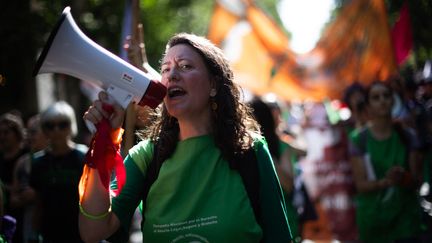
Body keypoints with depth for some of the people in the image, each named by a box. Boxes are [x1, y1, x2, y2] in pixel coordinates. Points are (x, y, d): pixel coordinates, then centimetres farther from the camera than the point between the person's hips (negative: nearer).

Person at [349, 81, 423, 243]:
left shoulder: (407, 137, 1)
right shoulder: (360, 141, -3)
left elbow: (417, 180, 1)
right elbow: (361, 184, -7)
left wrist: (403, 178, -23)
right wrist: (386, 181, -26)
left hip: (405, 215, 0)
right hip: (372, 217, 0)